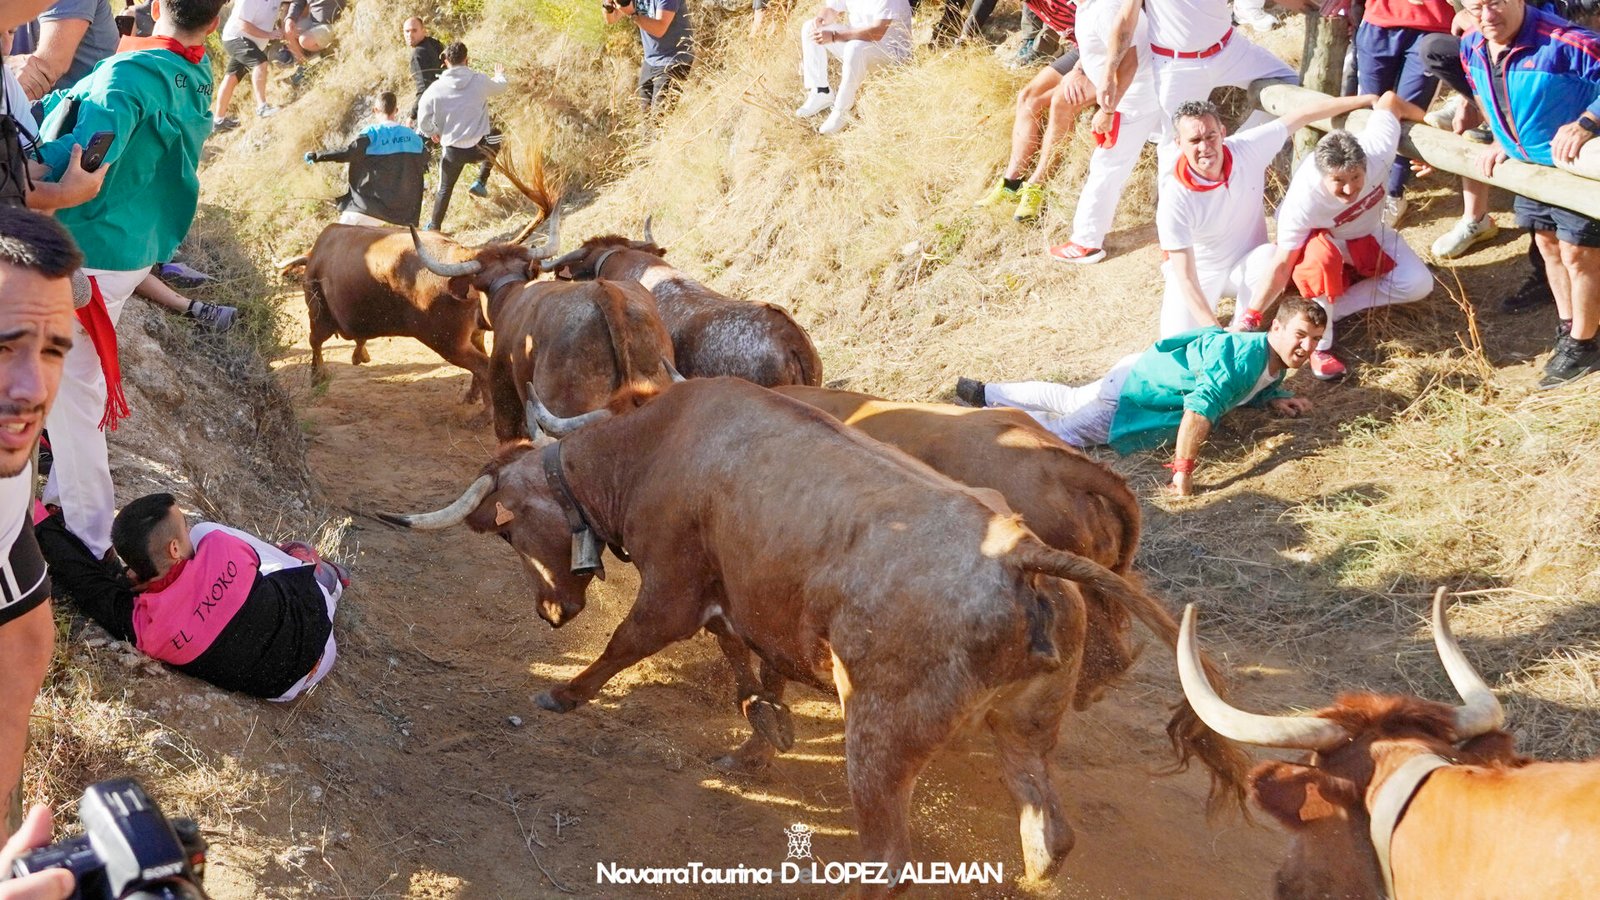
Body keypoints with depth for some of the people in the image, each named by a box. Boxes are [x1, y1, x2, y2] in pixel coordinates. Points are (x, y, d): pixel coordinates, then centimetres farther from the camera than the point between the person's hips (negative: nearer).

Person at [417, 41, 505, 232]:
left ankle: (434, 227, 30)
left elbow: (422, 123, -4)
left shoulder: (435, 89, -8)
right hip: (478, 147, -1)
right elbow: (499, 86, 17)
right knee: (496, 138, 35)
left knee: (445, 189, 23)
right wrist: (500, 75, 41)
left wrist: (433, 132, 19)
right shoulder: (480, 81, -7)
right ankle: (481, 183, 29)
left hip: (452, 150, 1)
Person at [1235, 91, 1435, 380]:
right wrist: (1250, 316, -43)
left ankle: (1327, 309, -7)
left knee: (1418, 285, -16)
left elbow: (1389, 100, -16)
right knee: (1320, 254, -42)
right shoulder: (1303, 200, -42)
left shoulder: (1377, 151, -36)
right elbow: (1282, 264, -37)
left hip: (1367, 234, 5)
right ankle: (1320, 344, -24)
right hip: (1322, 236, -5)